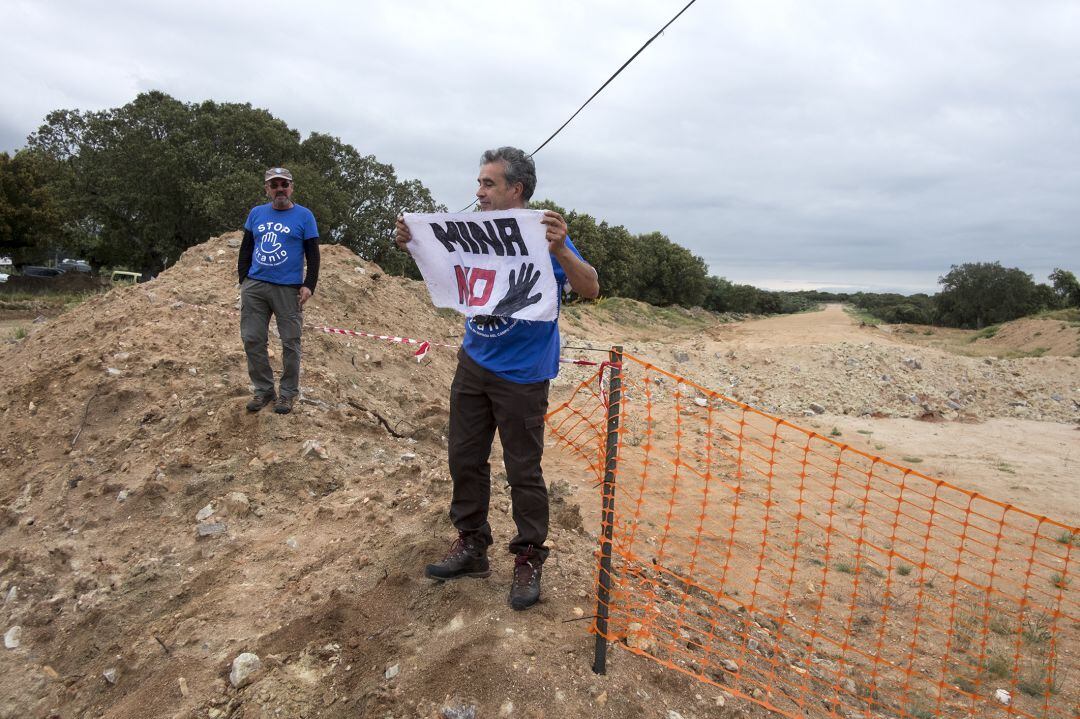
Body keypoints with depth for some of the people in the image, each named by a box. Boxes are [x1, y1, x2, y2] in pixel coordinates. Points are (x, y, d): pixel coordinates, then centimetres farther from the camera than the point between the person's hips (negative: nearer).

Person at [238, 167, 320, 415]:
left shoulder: (304, 216, 3)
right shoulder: (256, 213, 13)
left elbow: (313, 254, 0)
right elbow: (245, 249, 18)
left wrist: (309, 285, -9)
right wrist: (243, 278, 7)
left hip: (289, 289, -3)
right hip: (254, 286, 4)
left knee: (290, 343, 1)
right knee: (252, 340, 4)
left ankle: (288, 393, 12)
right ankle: (263, 390, 16)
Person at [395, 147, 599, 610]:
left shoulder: (542, 234, -12)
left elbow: (590, 290, -20)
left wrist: (560, 250, -37)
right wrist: (411, 244, -2)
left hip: (522, 375, -6)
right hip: (473, 364, 6)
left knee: (523, 471, 3)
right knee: (464, 458, 11)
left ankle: (529, 559, 20)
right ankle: (471, 547, 27)